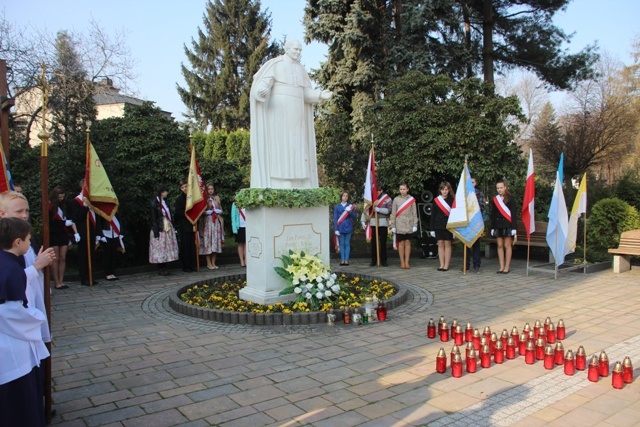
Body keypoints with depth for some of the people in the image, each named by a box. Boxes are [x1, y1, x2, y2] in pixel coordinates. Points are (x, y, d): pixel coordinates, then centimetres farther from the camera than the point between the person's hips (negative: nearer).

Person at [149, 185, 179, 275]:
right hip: (160, 229, -7)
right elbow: (153, 218, -11)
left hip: (168, 228, 7)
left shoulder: (166, 202, 13)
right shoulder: (154, 203, -8)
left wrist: (172, 226, 9)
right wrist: (156, 232, -16)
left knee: (168, 247, 6)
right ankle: (160, 269, 5)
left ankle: (164, 268, 13)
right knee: (160, 248, -3)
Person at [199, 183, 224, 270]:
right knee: (207, 242, -4)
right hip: (207, 222, -4)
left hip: (216, 222, 4)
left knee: (216, 242, 2)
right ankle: (209, 263, 3)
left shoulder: (217, 198, 14)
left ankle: (213, 263, 9)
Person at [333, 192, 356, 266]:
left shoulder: (350, 206, 8)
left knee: (347, 244, 2)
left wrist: (350, 211, -15)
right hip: (340, 228, 0)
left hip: (348, 228, 0)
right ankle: (342, 260, 7)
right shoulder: (337, 207, 5)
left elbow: (354, 217, 3)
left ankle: (346, 260, 5)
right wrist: (336, 229, -4)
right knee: (341, 244, 3)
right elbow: (335, 219, 3)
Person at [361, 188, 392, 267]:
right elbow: (365, 210, 8)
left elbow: (389, 210, -11)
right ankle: (373, 260, 15)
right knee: (373, 243, 6)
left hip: (383, 224, -2)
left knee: (383, 243, 2)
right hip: (373, 224, 2)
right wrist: (363, 221, -2)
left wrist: (378, 209, -15)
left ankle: (384, 261, 12)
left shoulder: (387, 199, -1)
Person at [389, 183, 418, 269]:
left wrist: (415, 225, -2)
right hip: (400, 225, 0)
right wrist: (393, 226, 0)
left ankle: (407, 262, 10)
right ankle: (402, 262, 8)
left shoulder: (411, 199, 3)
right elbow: (393, 213, 4)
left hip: (409, 225, 0)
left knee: (408, 242, 4)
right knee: (401, 243, 2)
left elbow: (414, 213, 3)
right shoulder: (396, 199, 3)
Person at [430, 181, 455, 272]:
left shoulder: (452, 200, -1)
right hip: (438, 226, 2)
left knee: (447, 245, 3)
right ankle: (442, 265, 12)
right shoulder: (436, 200, 5)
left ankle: (446, 265, 7)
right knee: (440, 245, 6)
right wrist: (432, 229, 2)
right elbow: (433, 215, 6)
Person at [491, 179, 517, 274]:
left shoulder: (510, 199, -3)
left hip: (507, 224, -4)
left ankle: (507, 267, 4)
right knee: (500, 246, 5)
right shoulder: (495, 199, 9)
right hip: (498, 225, 4)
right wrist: (492, 227, 8)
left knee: (507, 246, -2)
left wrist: (514, 227, -12)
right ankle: (501, 267, 11)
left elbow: (513, 213, -6)